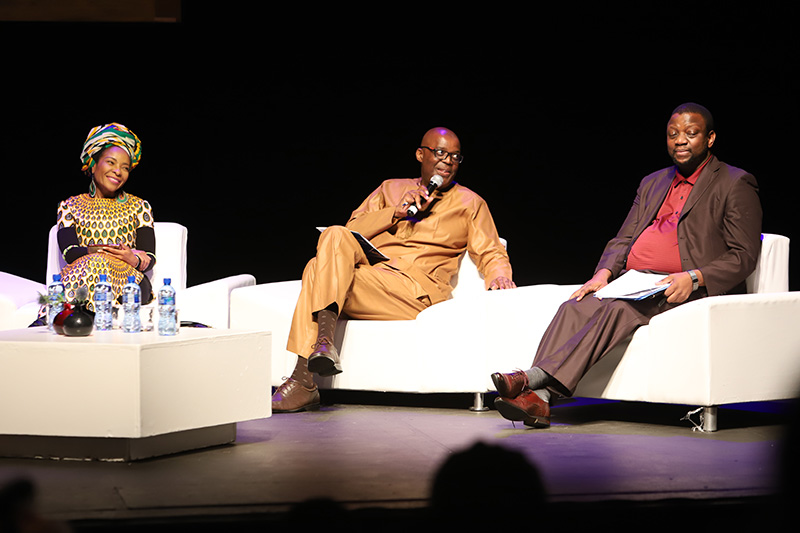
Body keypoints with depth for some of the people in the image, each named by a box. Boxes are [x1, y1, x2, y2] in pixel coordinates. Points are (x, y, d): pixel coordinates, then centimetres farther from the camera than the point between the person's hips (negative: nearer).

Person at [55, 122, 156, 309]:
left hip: (127, 279, 0)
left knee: (99, 264, -35)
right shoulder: (70, 207, 19)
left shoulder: (138, 207, 21)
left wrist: (134, 260, -18)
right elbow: (69, 252, 1)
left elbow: (149, 258, 8)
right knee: (96, 261, -37)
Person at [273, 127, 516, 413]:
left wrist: (499, 276, -10)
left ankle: (303, 381, -32)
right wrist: (396, 213, 3)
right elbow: (353, 229, 17)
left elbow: (490, 254, 13)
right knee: (335, 236, -29)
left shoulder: (469, 203, 21)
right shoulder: (391, 188, 27)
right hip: (372, 268, 4)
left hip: (416, 288, -4)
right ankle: (323, 339, -40)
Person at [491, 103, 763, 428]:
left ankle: (535, 377, -41)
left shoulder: (735, 185, 4)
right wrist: (604, 273, -2)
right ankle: (536, 396, -37)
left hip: (687, 292, -6)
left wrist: (693, 277, -19)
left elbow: (744, 256, -4)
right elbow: (624, 239, 20)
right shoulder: (653, 184, 25)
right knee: (574, 309, -22)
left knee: (619, 309, -32)